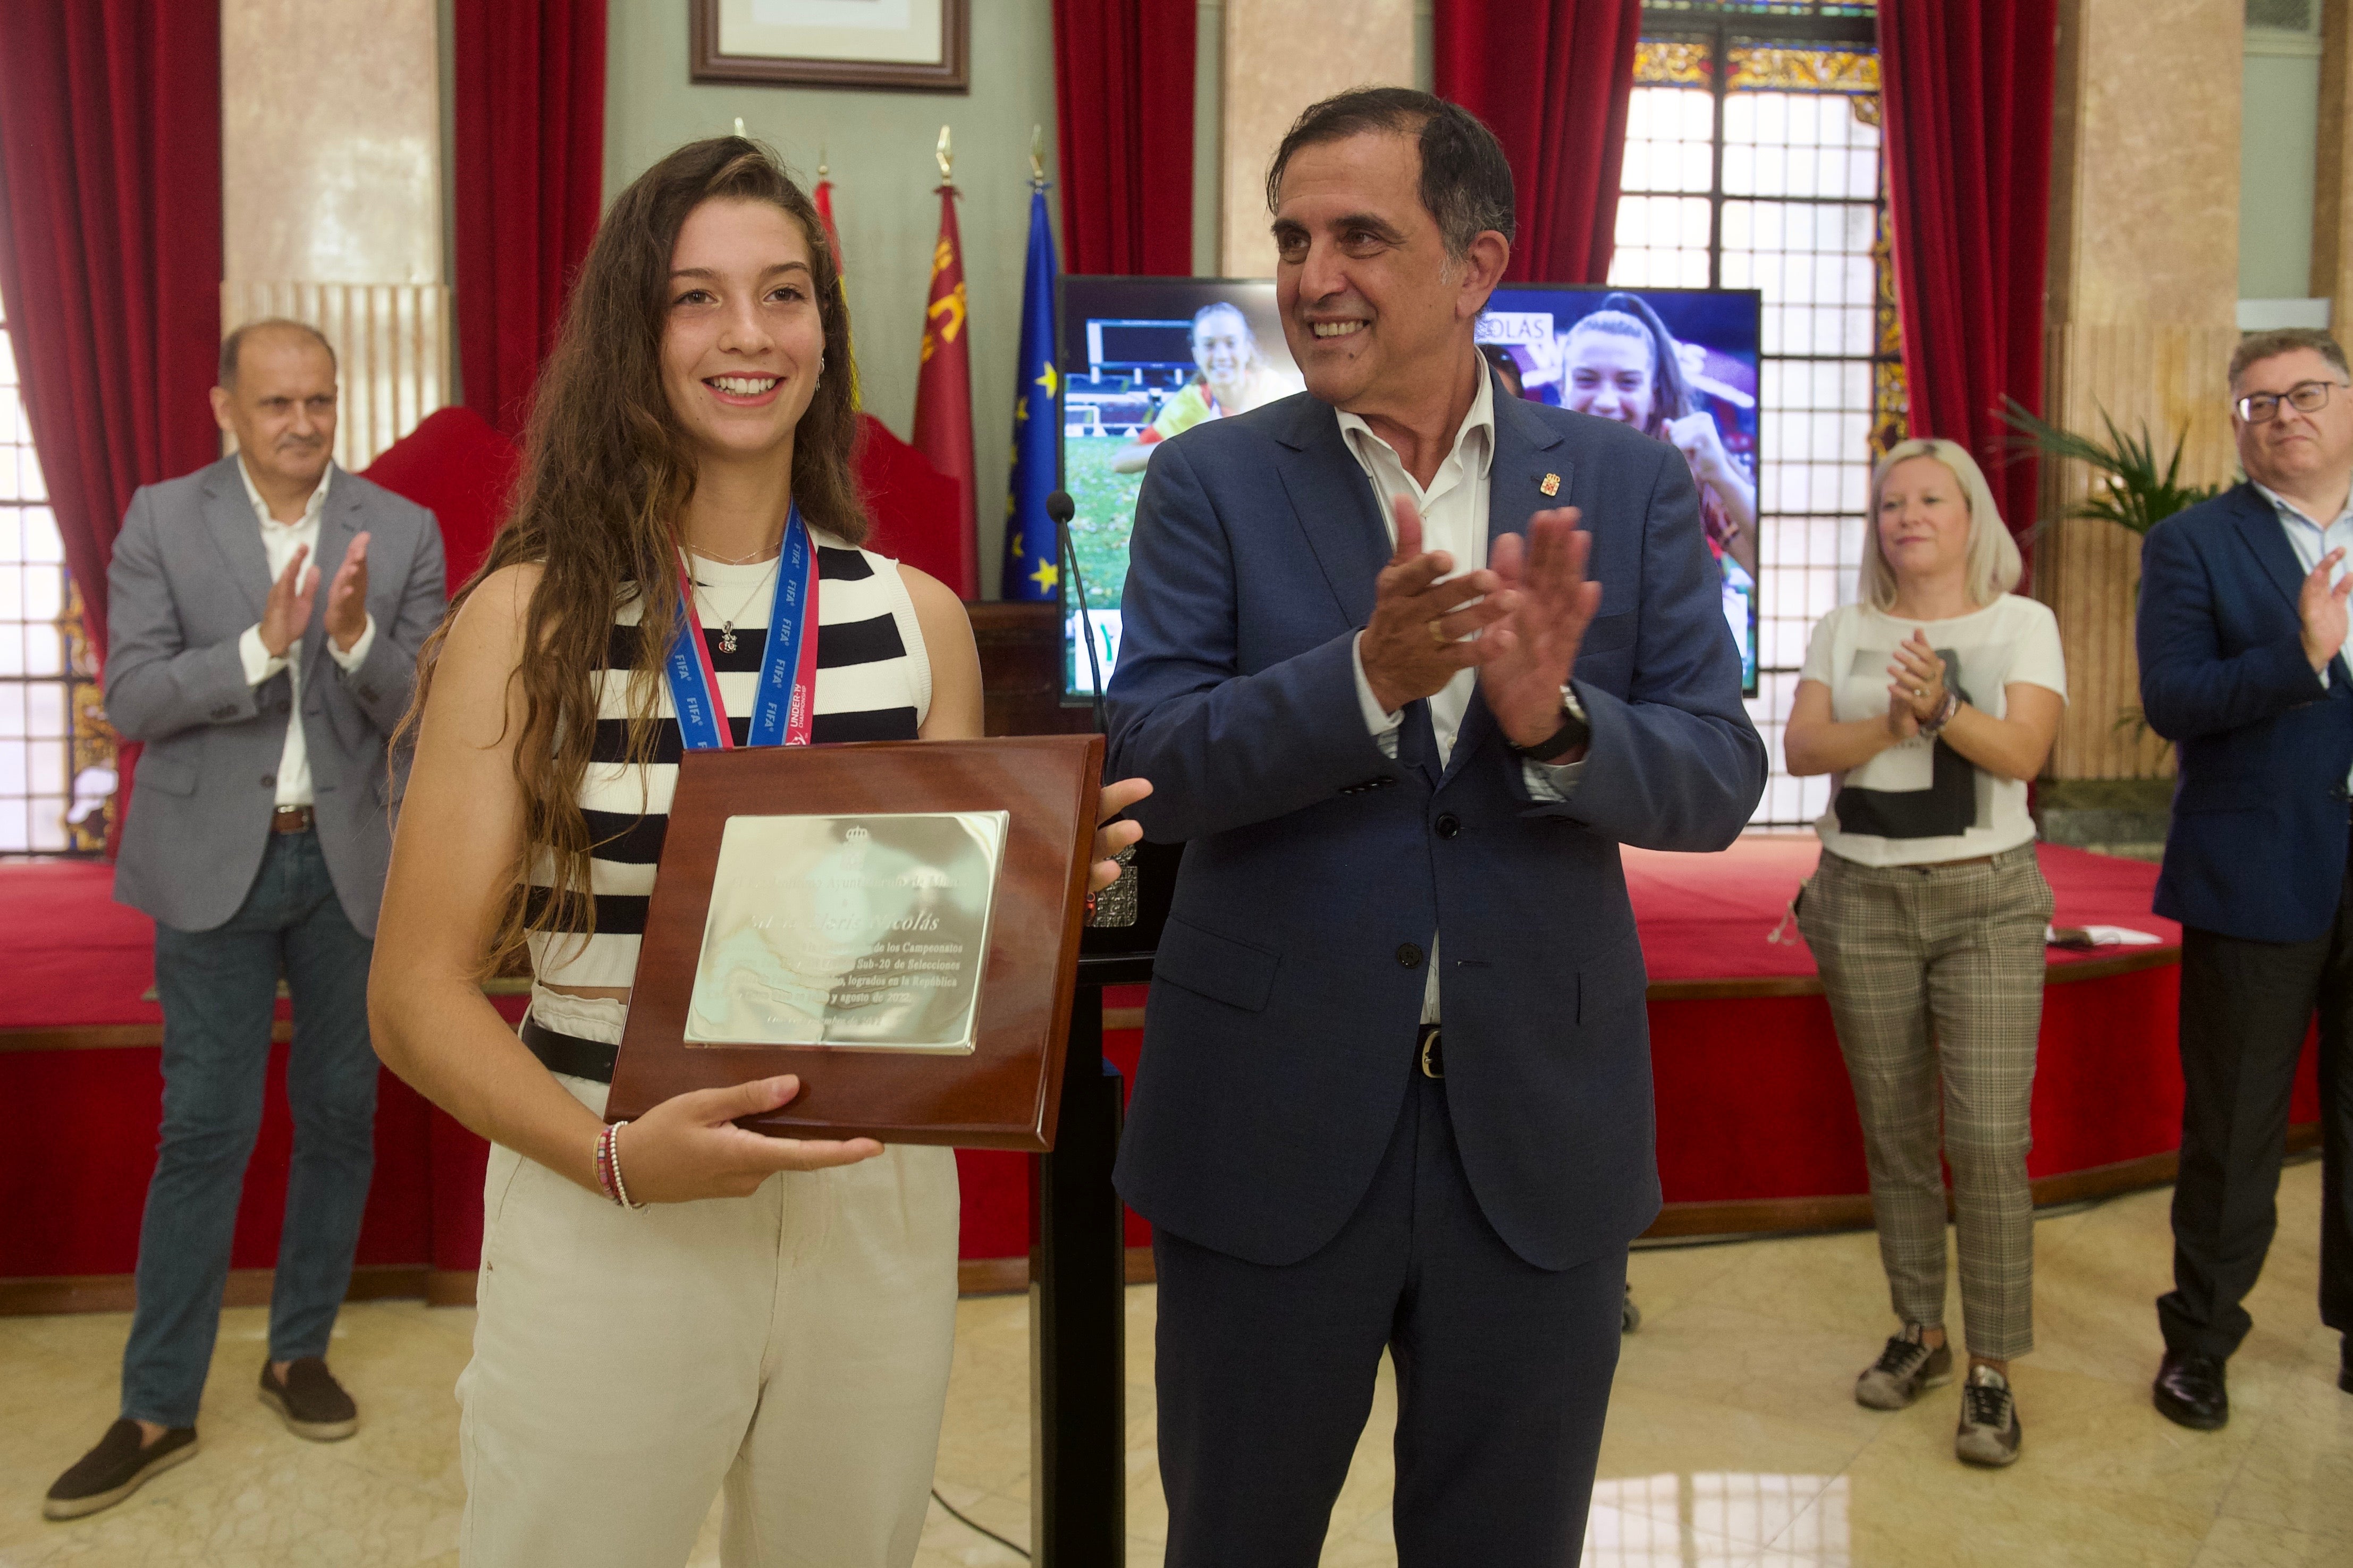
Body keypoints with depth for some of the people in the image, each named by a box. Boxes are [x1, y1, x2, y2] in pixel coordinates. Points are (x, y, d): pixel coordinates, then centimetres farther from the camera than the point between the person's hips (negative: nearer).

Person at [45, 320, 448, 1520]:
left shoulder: (402, 531, 0)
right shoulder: (162, 522, -2)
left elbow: (423, 712, -5)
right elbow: (131, 702, -9)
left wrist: (358, 640, -24)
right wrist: (261, 645, -23)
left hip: (353, 863, 2)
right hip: (217, 861, -2)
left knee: (342, 1118, 11)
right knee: (203, 1132, 1)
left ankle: (299, 1354, 28)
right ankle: (158, 1409, 11)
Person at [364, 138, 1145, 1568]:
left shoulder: (919, 621, 2)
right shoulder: (532, 617, -6)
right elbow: (420, 991, -6)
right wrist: (616, 1156, -22)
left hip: (877, 1206, 3)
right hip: (602, 1222, -2)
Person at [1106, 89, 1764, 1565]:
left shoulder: (1631, 484, 0)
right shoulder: (1212, 481, -3)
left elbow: (1721, 778, -5)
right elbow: (1151, 760, -12)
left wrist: (1554, 723, -25)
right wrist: (1367, 677, -28)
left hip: (1540, 1126, 1)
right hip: (1273, 1123, -1)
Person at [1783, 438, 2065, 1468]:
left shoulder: (2022, 623, 3)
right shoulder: (1844, 630, 10)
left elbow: (2022, 751, -10)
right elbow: (1801, 747, -2)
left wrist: (1943, 706, -28)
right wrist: (1895, 722, -19)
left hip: (1985, 898, -2)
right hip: (1863, 898, 3)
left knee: (1988, 1137, -9)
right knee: (1893, 1131, 8)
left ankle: (1992, 1370, 1)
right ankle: (1920, 1333, 22)